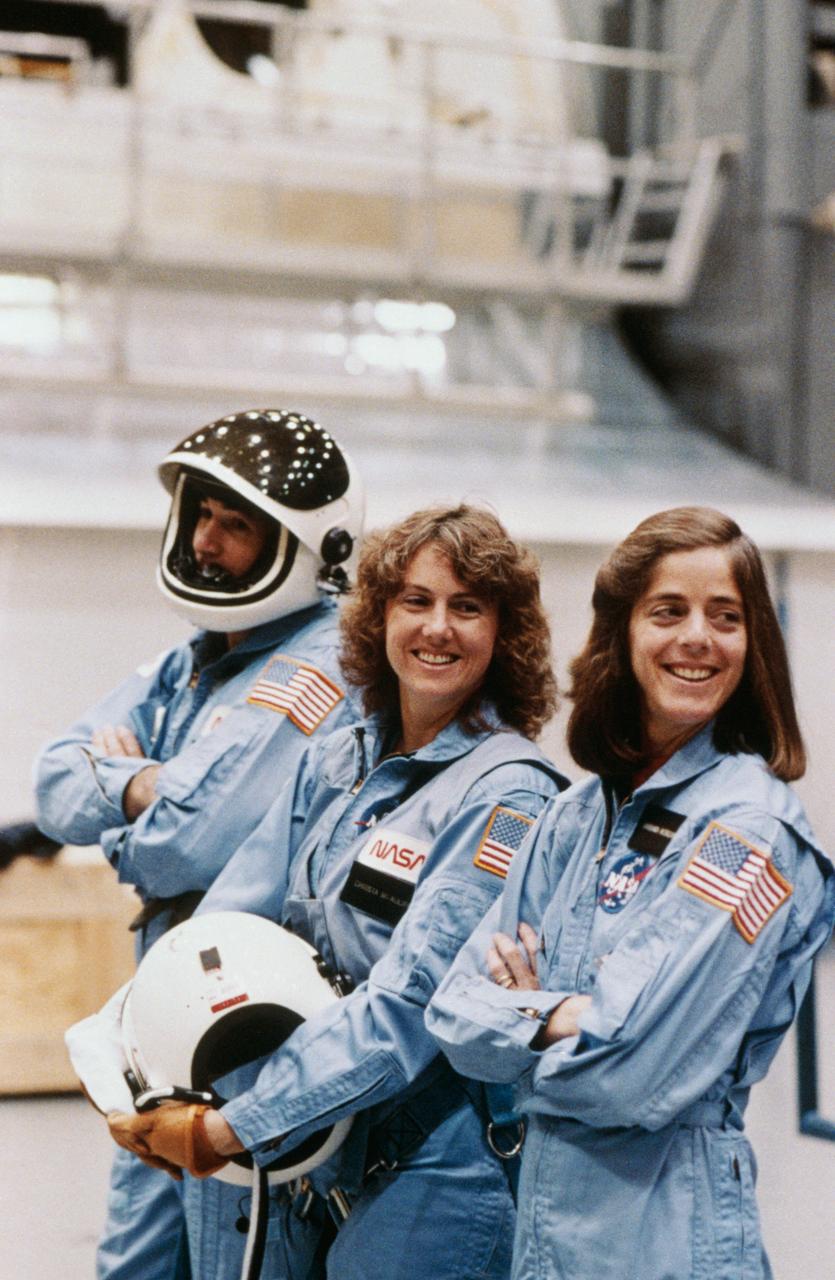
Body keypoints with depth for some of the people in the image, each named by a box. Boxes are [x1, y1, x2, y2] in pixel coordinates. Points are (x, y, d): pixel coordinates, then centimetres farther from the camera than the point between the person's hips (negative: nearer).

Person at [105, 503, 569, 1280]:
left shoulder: (507, 798, -12)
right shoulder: (334, 765, 9)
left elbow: (409, 1002, -21)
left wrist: (237, 1125, -26)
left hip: (422, 1184, -6)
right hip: (294, 1164, 6)